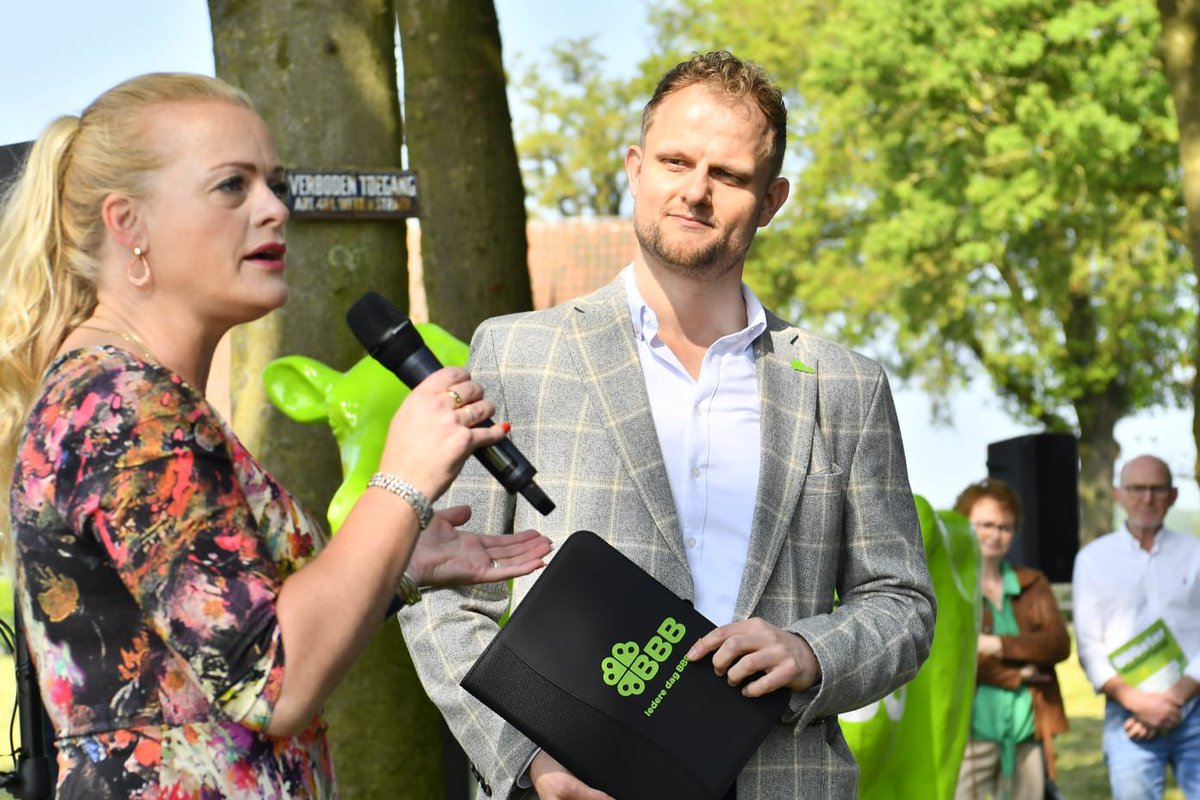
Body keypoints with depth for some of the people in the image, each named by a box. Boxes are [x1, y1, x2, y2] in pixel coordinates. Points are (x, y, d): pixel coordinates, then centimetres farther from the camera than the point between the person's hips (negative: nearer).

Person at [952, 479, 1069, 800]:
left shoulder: (1032, 584, 16)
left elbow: (1059, 643, 1)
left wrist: (997, 645, -12)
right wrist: (1016, 675, -8)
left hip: (1027, 734, 5)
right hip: (972, 732, -5)